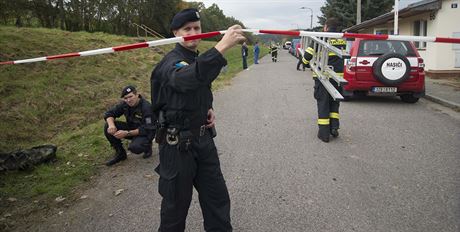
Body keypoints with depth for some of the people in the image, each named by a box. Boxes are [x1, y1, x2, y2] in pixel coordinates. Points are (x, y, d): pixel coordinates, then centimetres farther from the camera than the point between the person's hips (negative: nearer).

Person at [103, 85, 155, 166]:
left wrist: (127, 133, -35)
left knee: (134, 147, -36)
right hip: (131, 128, 6)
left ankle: (147, 146, 2)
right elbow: (109, 113, -3)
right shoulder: (124, 104, -8)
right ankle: (120, 153, 2)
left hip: (145, 133, -6)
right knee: (108, 127, -13)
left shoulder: (147, 107, -26)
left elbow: (146, 129, -28)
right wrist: (111, 125, -26)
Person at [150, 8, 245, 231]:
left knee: (217, 198, 12)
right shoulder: (171, 62, -17)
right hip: (177, 144, -7)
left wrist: (209, 109, 4)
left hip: (204, 139, 8)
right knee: (177, 203, 8)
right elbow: (185, 79, -43)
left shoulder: (199, 59, 10)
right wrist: (221, 46, -53)